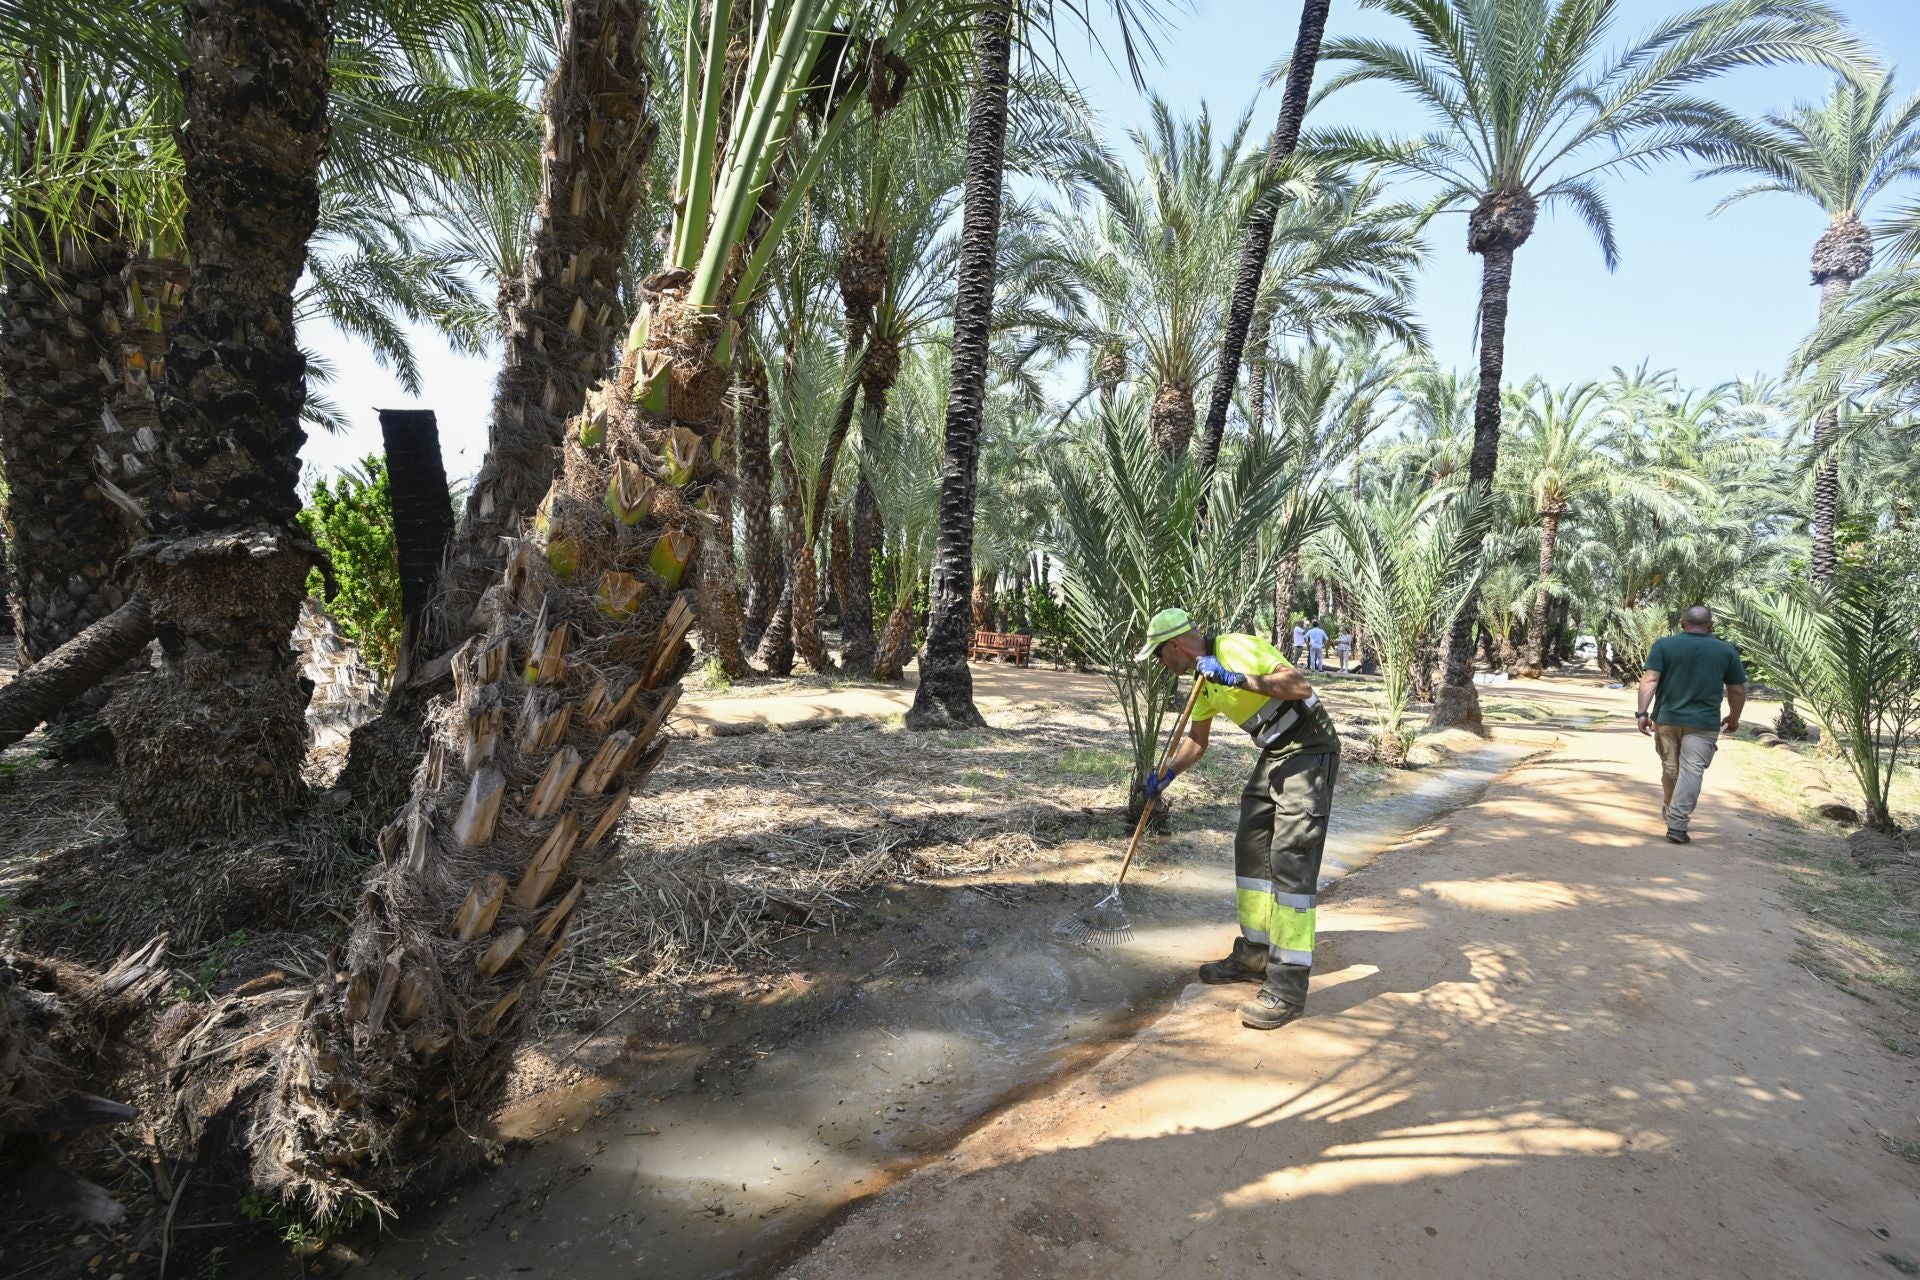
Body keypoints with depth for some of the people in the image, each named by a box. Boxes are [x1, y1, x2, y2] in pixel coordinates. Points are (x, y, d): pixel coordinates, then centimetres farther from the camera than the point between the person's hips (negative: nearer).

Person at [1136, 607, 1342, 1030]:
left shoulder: (1235, 649, -18)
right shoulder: (1203, 679, 11)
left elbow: (1300, 685, -27)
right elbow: (1196, 739, 23)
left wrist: (1238, 679, -32)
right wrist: (1164, 776, 13)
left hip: (1310, 750, -10)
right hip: (1274, 756, 10)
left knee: (1290, 857, -13)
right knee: (1250, 848, 10)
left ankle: (1289, 986, -8)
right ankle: (1255, 955, 22)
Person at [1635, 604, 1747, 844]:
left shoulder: (1664, 645, 0)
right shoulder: (1727, 650, 4)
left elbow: (1649, 680, -10)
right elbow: (1738, 690, 8)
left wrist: (1642, 712, -11)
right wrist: (1734, 717, 22)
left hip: (1667, 718, 1)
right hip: (1704, 723, -1)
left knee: (1670, 769, 16)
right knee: (1692, 772, -5)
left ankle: (1670, 811, 36)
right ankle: (1677, 825, -12)